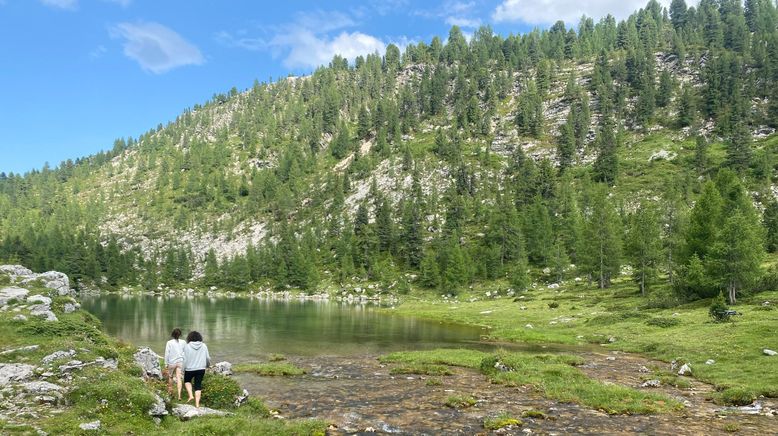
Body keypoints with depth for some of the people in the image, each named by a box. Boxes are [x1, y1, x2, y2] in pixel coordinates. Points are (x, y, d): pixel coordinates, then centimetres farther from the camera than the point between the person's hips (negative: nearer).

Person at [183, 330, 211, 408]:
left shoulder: (187, 347, -10)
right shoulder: (204, 346, -1)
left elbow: (185, 359, -8)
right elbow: (207, 358, 6)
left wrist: (183, 369, 2)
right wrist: (208, 364, 26)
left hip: (190, 369, -2)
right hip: (201, 369, 2)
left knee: (187, 380, 25)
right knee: (198, 386, 8)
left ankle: (190, 395, 9)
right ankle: (197, 404, 5)